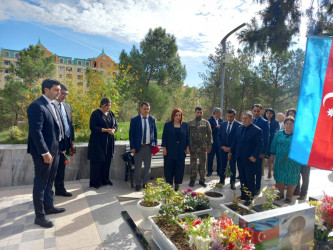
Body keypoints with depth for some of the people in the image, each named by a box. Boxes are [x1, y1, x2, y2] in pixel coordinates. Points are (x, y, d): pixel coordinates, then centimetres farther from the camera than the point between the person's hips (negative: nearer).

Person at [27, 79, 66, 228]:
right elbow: (36, 132, -22)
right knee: (41, 183, 4)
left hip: (54, 150, 9)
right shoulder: (37, 106, -17)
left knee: (49, 181, 20)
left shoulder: (52, 105, 11)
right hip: (44, 152, -9)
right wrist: (45, 153, -21)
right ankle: (39, 216, 18)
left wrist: (58, 147, 10)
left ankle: (48, 206, 36)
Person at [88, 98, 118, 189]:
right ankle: (94, 183, 10)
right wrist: (106, 130, -20)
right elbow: (92, 127, -13)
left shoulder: (111, 114, 11)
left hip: (109, 141, 5)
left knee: (107, 161, 9)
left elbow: (116, 125, 13)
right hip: (97, 142, -5)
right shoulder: (95, 113, -7)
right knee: (96, 162, -1)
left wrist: (113, 130, -11)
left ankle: (105, 180, 23)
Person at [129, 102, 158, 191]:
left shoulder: (152, 119, 4)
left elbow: (155, 132, 11)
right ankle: (138, 184, 22)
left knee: (147, 166, 12)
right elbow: (131, 134, -3)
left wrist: (155, 144, 4)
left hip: (149, 146, 3)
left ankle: (146, 183, 27)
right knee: (138, 167, 7)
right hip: (139, 147, -3)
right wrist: (132, 147, -8)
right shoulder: (134, 120, -4)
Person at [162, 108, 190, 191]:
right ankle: (169, 184, 17)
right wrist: (164, 148, -5)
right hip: (170, 151, -1)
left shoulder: (185, 125, 8)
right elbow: (164, 137, 1)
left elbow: (187, 137, 10)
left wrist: (187, 147, 3)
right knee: (169, 168, 4)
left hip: (181, 151, 2)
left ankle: (177, 184, 19)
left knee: (180, 168, 5)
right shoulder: (167, 125, 2)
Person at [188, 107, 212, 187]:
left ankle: (202, 180, 19)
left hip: (203, 147, 0)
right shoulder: (190, 123, 3)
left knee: (202, 164, 7)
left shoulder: (206, 123, 3)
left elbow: (209, 135, 3)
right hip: (192, 147, 0)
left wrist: (209, 146, -2)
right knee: (193, 164, 8)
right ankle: (192, 179, 20)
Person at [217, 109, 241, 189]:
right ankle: (222, 180, 26)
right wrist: (222, 146, -5)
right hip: (223, 149, 3)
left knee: (232, 166, 6)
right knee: (223, 165, 11)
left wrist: (231, 148, -12)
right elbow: (219, 136, 7)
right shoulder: (223, 125, 6)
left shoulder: (238, 125, -7)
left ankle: (232, 182, 19)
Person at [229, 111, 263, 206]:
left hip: (249, 159, -6)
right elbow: (235, 141, 14)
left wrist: (255, 156, -19)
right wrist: (231, 151, 12)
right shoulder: (239, 128, 8)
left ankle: (249, 198, 17)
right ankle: (243, 195, 29)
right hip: (239, 158, 6)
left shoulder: (257, 130, -10)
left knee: (250, 179, 5)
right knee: (242, 178, 15)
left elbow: (260, 145, -12)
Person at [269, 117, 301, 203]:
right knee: (279, 177, 10)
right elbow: (274, 145, 8)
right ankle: (281, 193, 27)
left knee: (291, 179, 6)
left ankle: (289, 196, 23)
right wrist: (272, 155, 5)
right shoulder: (279, 134, 4)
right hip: (280, 160, 3)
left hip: (293, 161, -2)